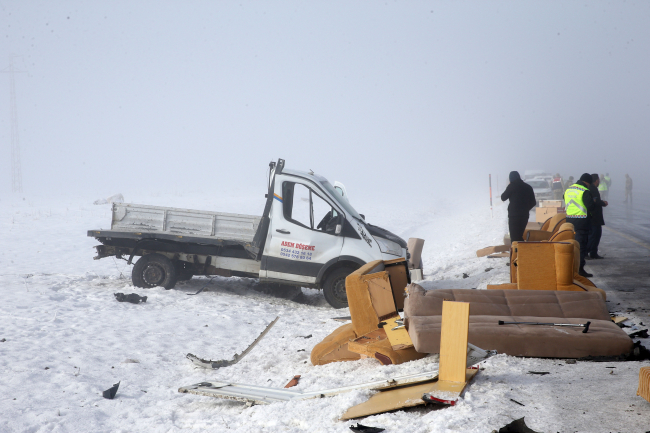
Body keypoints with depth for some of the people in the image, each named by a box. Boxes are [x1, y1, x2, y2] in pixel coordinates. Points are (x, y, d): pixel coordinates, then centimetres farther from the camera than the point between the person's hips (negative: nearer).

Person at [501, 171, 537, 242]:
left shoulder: (512, 186, -5)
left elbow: (503, 198, 3)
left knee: (514, 237, -7)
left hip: (514, 215, -6)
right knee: (519, 236, 16)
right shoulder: (528, 187, 10)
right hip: (525, 215, 6)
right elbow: (533, 202, 13)